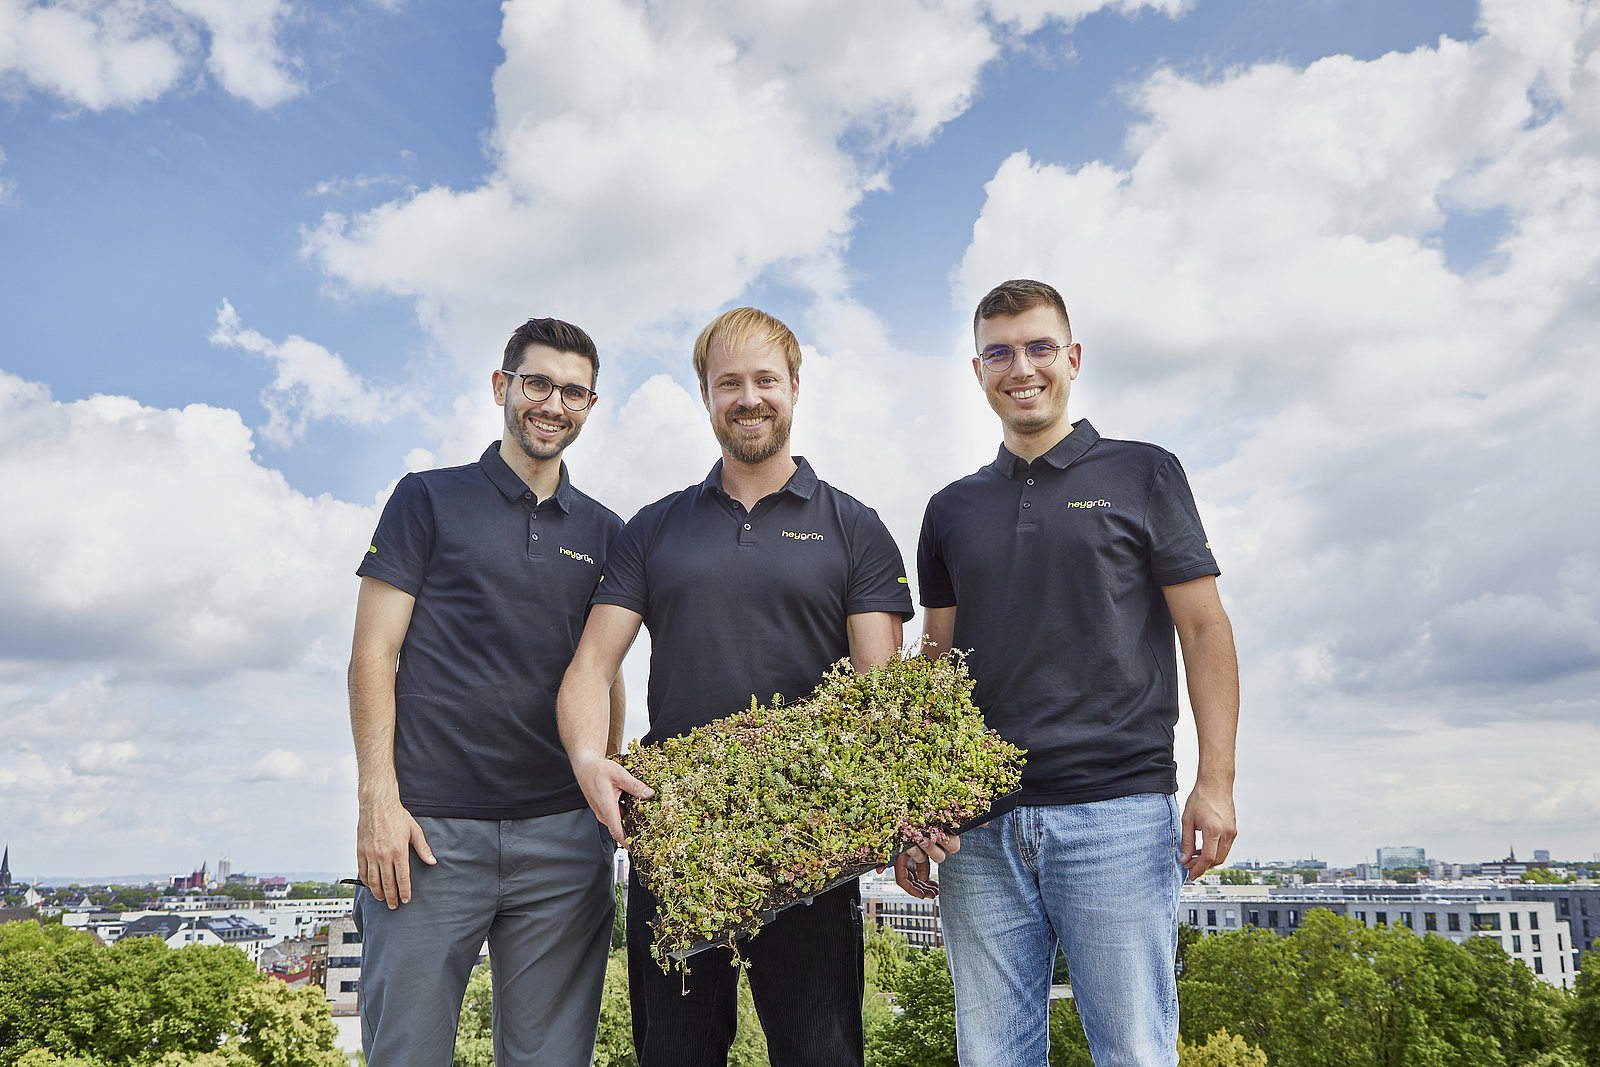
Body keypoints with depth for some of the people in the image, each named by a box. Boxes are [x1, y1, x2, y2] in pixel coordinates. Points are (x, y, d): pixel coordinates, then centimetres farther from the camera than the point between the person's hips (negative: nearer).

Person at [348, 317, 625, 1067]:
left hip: (563, 835, 3)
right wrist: (378, 798, -9)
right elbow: (373, 653, 0)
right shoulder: (430, 499, 6)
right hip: (431, 828, -3)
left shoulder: (603, 533, 14)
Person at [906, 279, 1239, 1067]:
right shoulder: (952, 510, 15)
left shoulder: (1143, 475, 7)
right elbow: (936, 664, 15)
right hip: (980, 823, 3)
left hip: (1118, 809, -3)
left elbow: (1204, 628, 3)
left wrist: (1215, 781, -7)